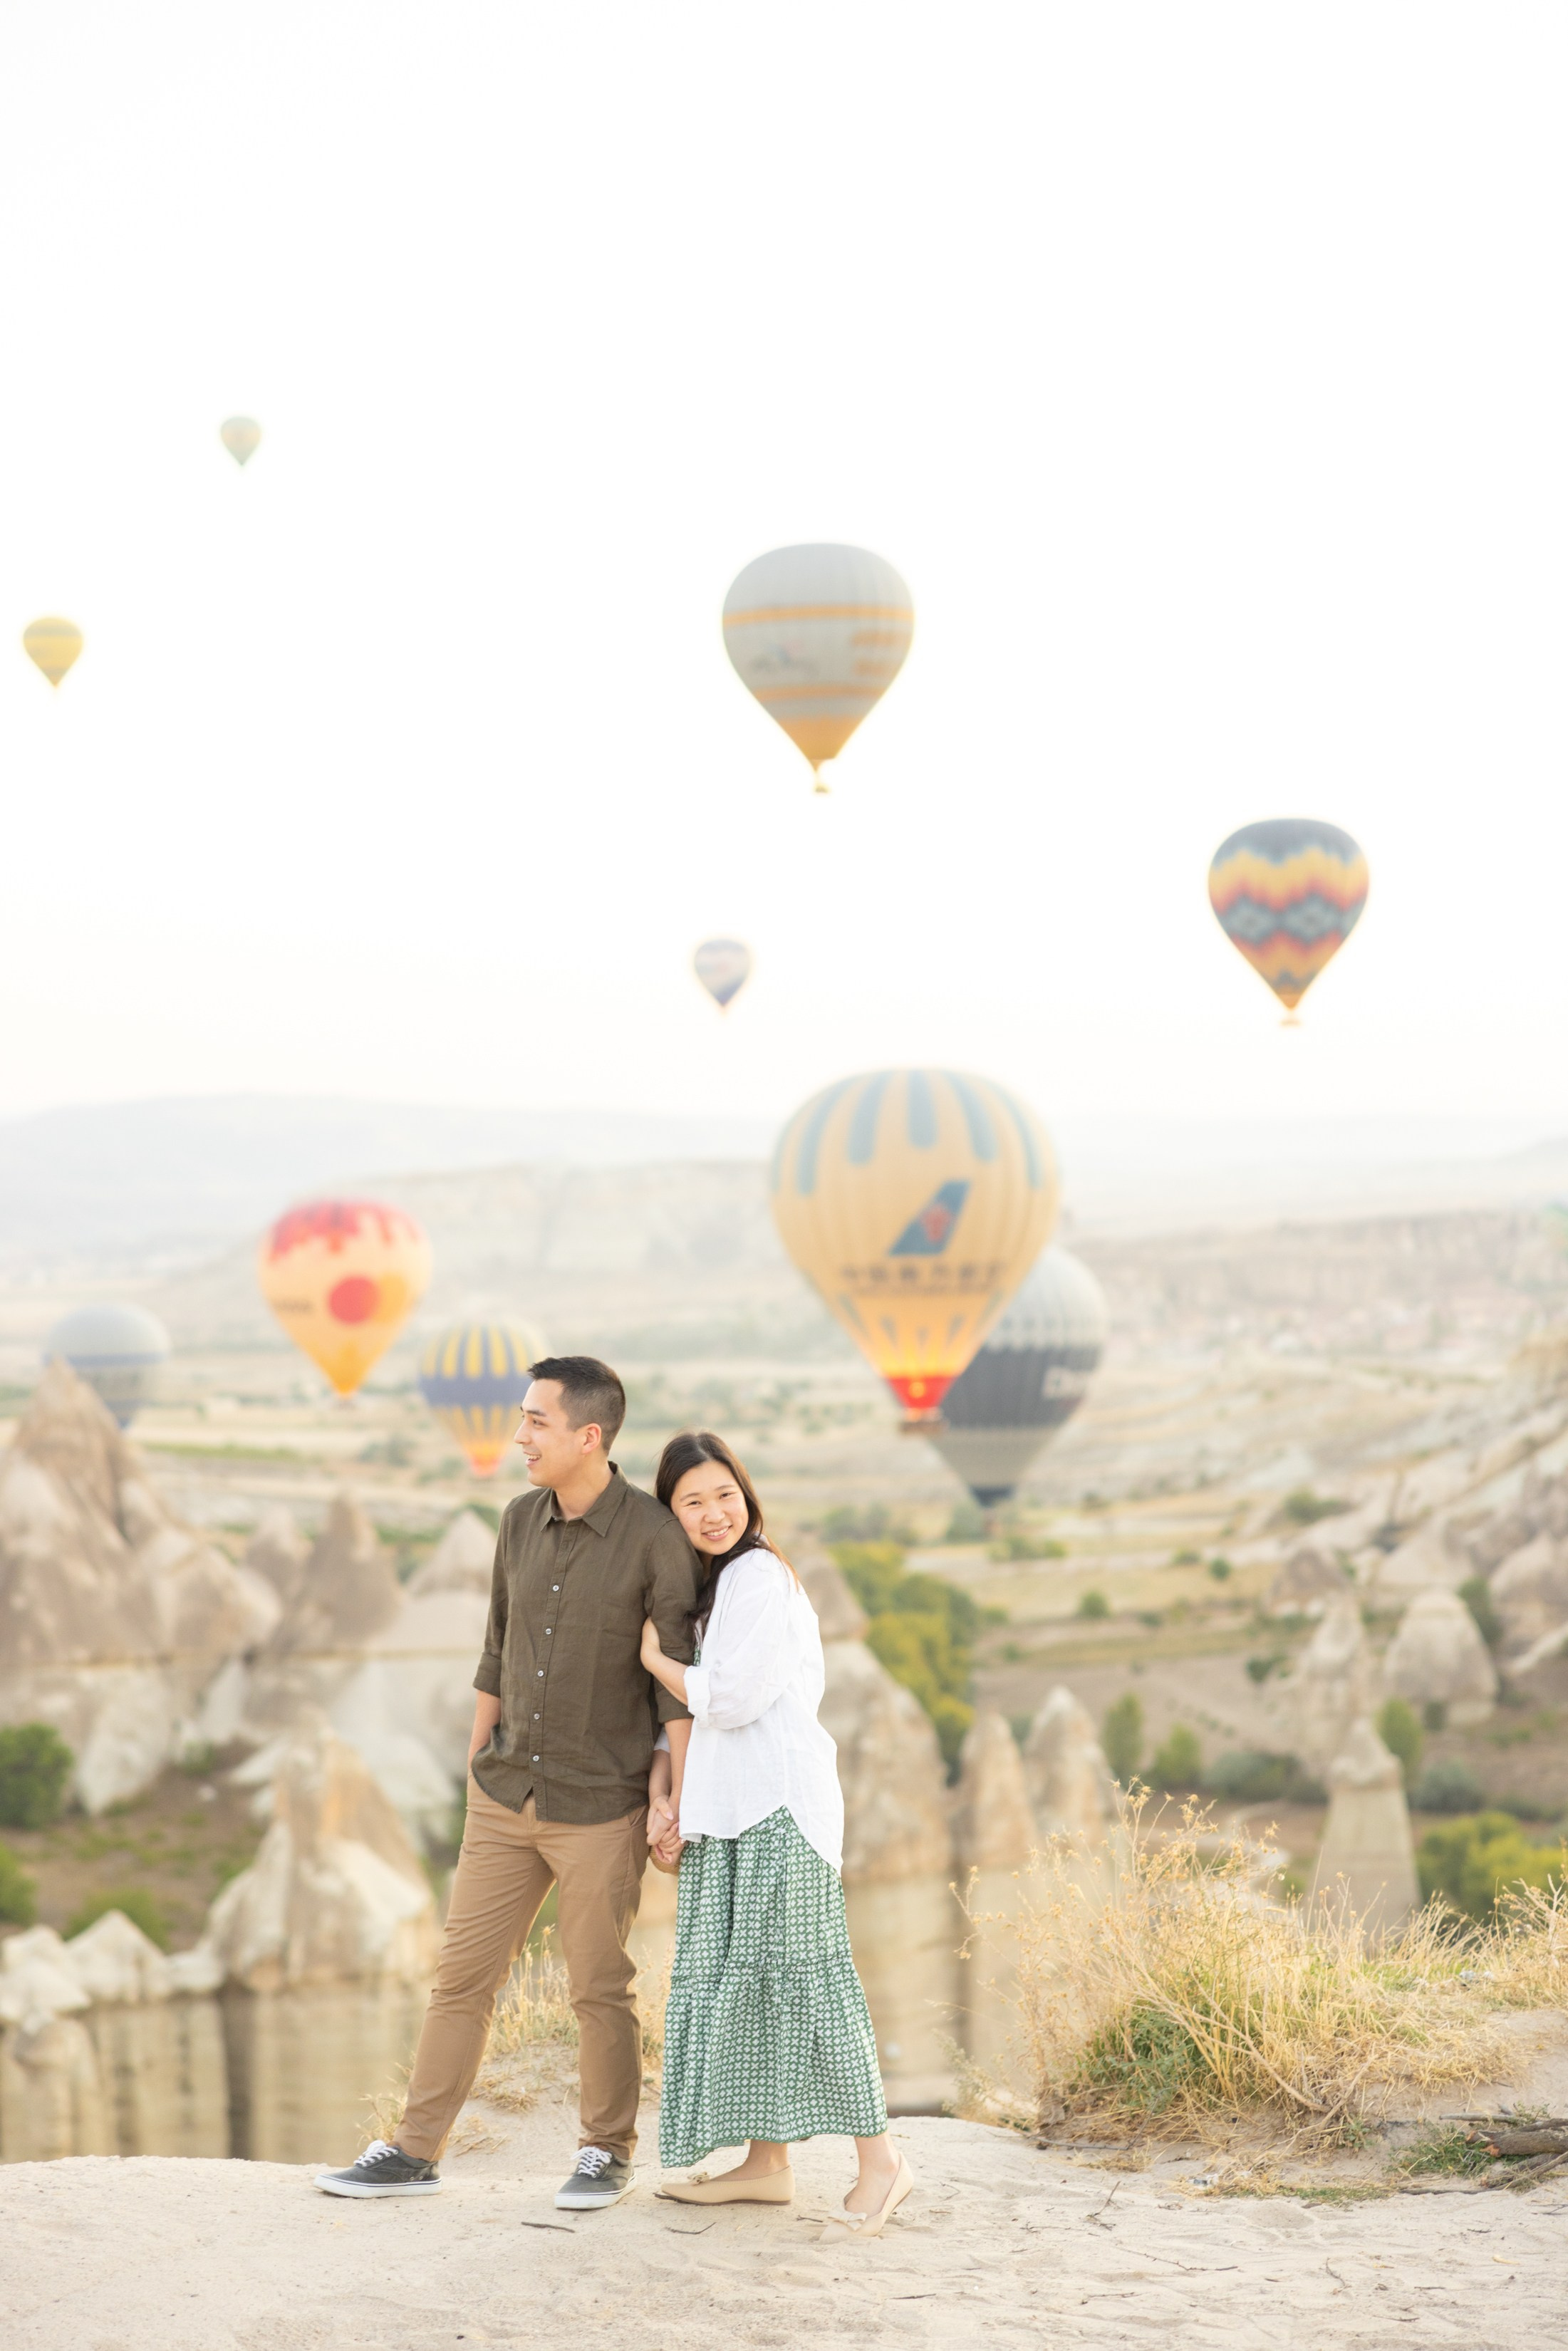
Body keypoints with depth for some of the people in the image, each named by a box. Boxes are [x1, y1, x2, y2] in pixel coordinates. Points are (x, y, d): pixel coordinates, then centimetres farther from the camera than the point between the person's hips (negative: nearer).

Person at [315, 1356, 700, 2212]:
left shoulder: (655, 1537, -15)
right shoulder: (522, 1520, 2)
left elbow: (679, 1678, -12)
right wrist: (476, 1764, 18)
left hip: (601, 1809, -5)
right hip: (506, 1800, 5)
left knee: (598, 1988, 5)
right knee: (463, 1973, 6)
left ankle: (607, 2155, 22)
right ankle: (413, 2153, 12)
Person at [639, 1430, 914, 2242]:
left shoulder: (758, 1577, -9)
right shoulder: (710, 1585, 20)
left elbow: (731, 1699, -16)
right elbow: (695, 1710, 20)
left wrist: (654, 1658, -1)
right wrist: (672, 1798, 8)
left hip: (780, 1807, -10)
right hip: (728, 1810, 10)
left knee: (803, 1971, -11)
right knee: (731, 1978, 9)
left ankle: (879, 2161, -9)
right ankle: (766, 2163, 14)